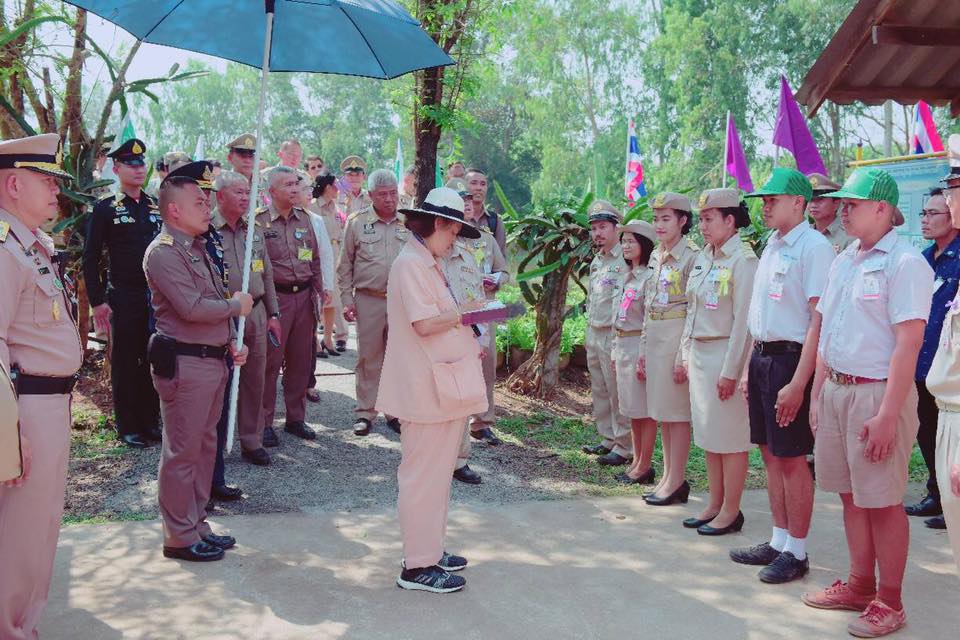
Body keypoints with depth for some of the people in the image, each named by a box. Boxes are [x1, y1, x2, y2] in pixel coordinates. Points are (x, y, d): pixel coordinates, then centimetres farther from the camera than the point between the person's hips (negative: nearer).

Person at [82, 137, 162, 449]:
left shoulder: (157, 206, 9)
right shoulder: (105, 208, -3)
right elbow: (91, 257, -3)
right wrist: (97, 301, -9)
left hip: (158, 296, 4)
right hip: (123, 298, -4)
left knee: (153, 361, 10)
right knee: (125, 363, 5)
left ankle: (151, 421, 21)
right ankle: (127, 427, 14)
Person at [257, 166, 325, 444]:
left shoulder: (304, 218, 12)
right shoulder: (259, 221, -6)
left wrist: (319, 291, 13)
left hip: (303, 296, 6)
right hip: (275, 296, -5)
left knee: (301, 361, 11)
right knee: (270, 361, -2)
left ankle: (295, 418, 23)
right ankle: (264, 422, 10)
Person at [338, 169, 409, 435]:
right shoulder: (357, 222, 2)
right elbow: (345, 266, 5)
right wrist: (347, 299, -1)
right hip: (368, 301, -1)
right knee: (368, 358, 4)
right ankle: (365, 413, 15)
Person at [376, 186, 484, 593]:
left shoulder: (428, 264, 18)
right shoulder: (411, 263, -14)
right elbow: (424, 323, -23)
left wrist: (467, 342, 13)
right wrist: (467, 313, -11)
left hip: (445, 386, 11)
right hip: (428, 389, -11)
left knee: (438, 472, 17)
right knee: (424, 475, -3)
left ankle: (430, 552, 29)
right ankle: (417, 566, 6)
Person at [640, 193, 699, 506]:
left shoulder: (691, 256, -11)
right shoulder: (656, 257, 13)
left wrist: (683, 356, -17)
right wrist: (643, 349, 15)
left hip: (678, 337, -8)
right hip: (655, 339, 8)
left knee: (677, 413, -2)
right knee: (662, 412, 12)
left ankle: (677, 482, 7)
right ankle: (668, 477, 22)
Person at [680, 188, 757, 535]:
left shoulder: (742, 260, -14)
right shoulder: (704, 257, 12)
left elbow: (743, 321, -17)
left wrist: (730, 371, -17)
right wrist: (687, 353, 14)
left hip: (725, 355, -8)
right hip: (699, 354, 9)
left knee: (730, 438, 1)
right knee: (708, 435, 14)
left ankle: (731, 511, 12)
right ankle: (715, 504, 25)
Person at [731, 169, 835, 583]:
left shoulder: (813, 247, -14)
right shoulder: (772, 247, 14)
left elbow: (819, 319, -19)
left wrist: (798, 383, -22)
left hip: (790, 360, -9)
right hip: (761, 358, 9)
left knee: (792, 459, 0)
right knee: (771, 455, 14)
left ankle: (796, 552, 14)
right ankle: (778, 541, 27)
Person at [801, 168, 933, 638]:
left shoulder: (904, 262, -12)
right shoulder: (843, 261, 13)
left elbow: (908, 343, -18)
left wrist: (887, 415, -21)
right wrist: (818, 393, 14)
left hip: (876, 394, -7)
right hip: (835, 390, 8)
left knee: (883, 503, 2)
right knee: (851, 495, 15)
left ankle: (889, 602, 15)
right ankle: (860, 585, 28)